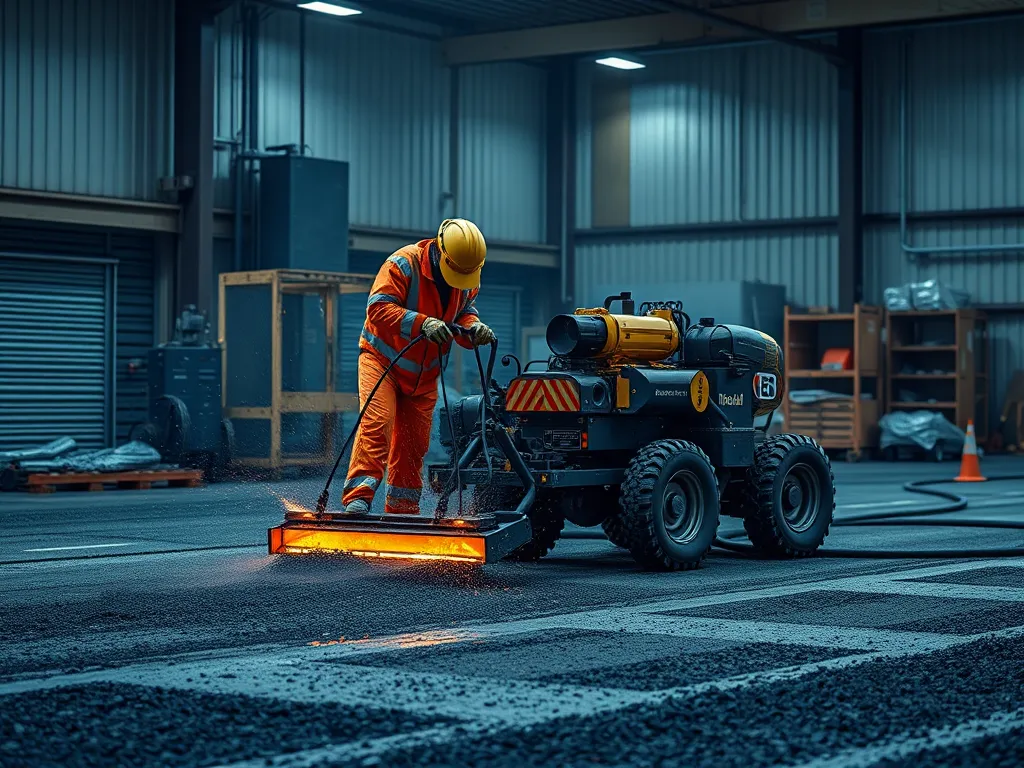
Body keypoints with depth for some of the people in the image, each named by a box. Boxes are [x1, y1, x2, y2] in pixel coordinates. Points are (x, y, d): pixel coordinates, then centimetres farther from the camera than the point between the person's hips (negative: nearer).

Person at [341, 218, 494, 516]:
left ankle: (402, 510, 20)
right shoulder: (403, 264, -23)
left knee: (414, 441, 8)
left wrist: (473, 327, -21)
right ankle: (358, 497, -30)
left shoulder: (469, 280, -3)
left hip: (424, 374, 6)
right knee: (377, 422, -24)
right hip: (382, 360, -6)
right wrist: (421, 323, -43)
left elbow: (464, 312, 3)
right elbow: (378, 307, -30)